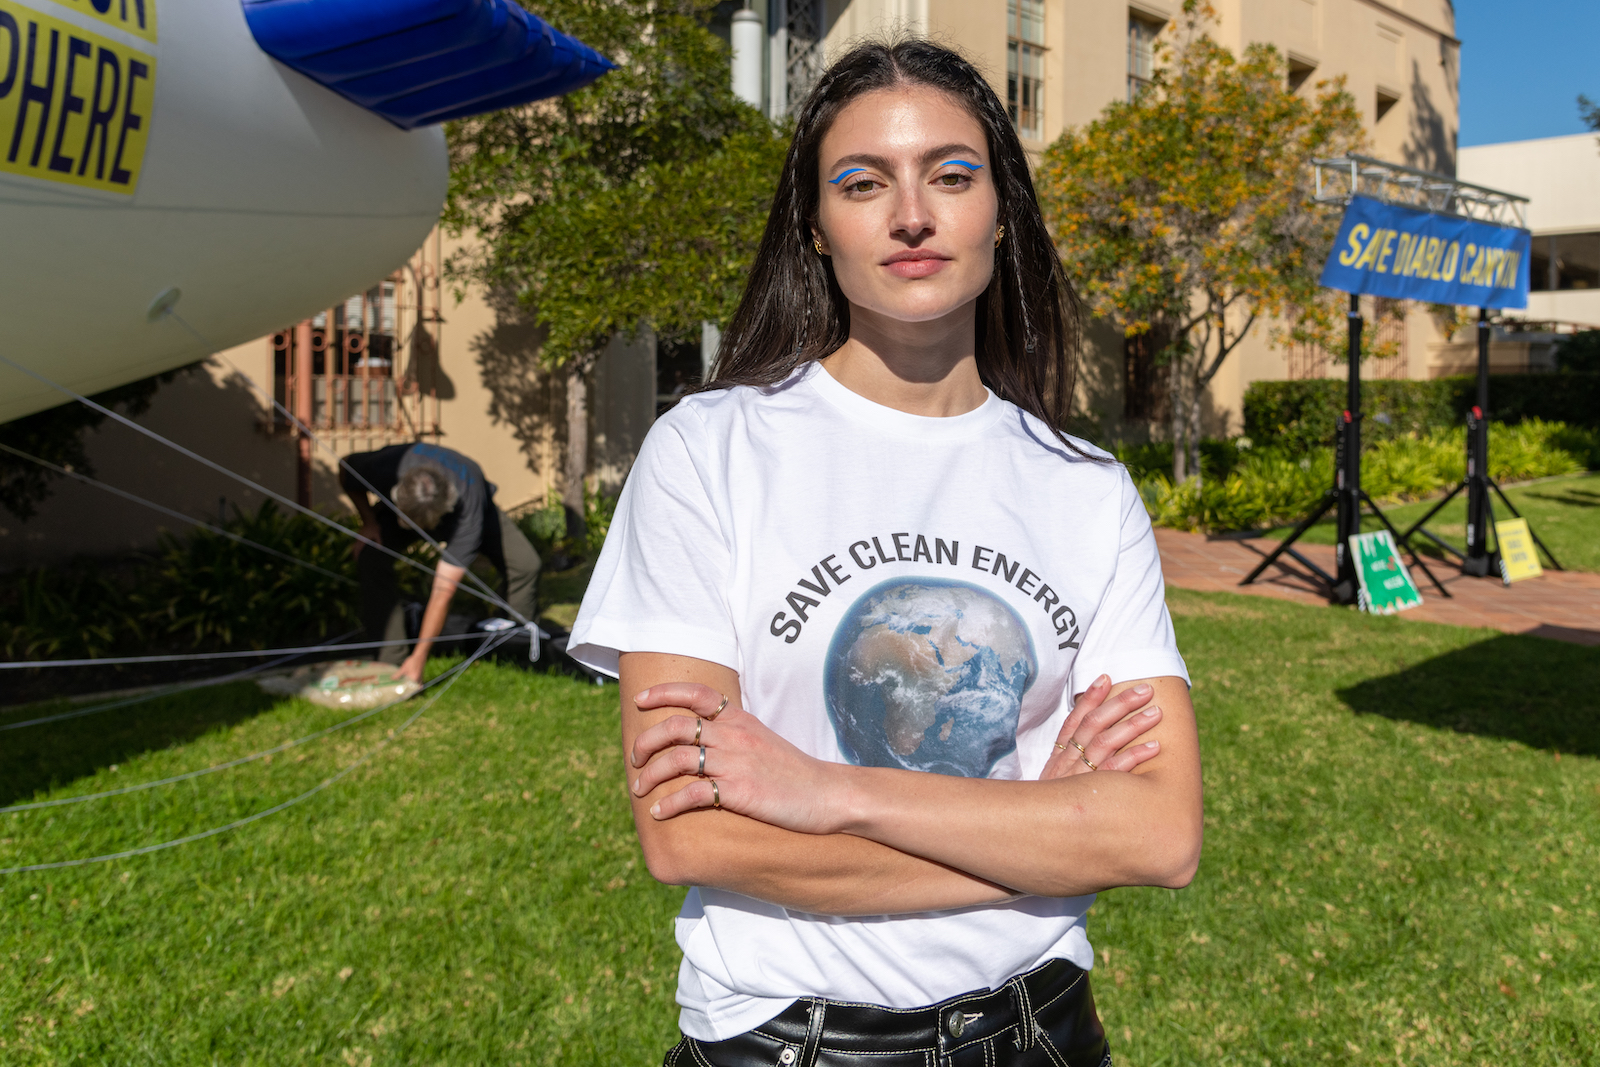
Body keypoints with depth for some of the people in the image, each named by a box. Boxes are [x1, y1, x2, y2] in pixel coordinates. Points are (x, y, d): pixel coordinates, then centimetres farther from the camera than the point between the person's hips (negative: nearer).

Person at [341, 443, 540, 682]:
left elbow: (443, 593, -44)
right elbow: (346, 470, -13)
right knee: (371, 559, -27)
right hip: (403, 507, 2)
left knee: (525, 563, -23)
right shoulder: (388, 467, -42)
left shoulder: (468, 512, -46)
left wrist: (418, 657, -42)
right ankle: (391, 660, -19)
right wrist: (369, 521, -20)